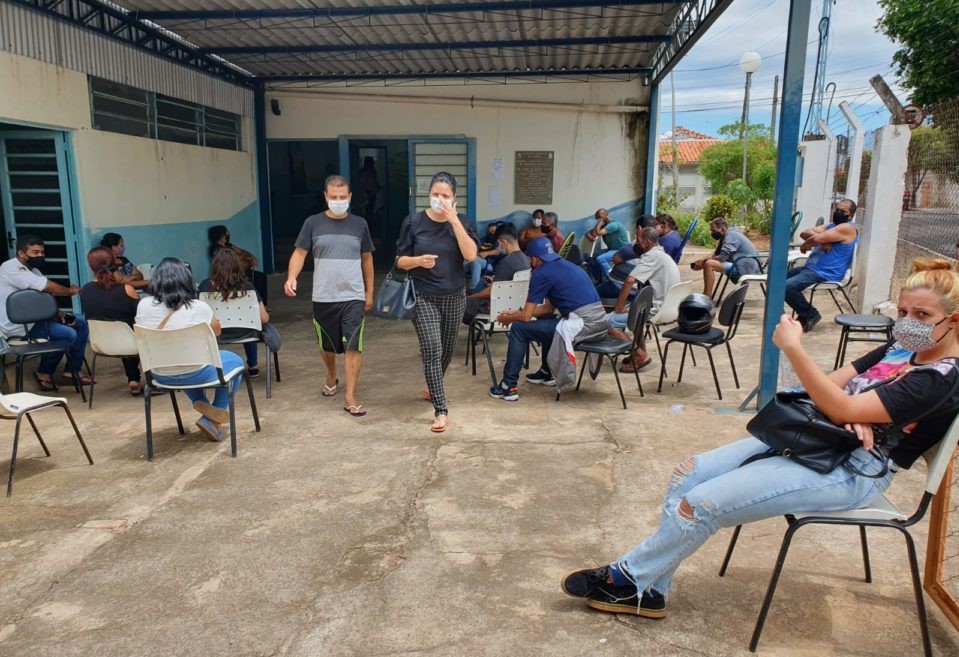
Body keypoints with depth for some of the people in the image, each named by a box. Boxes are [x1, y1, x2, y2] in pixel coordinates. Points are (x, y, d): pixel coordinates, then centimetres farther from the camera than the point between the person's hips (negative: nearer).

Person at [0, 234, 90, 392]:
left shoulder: (32, 270, 10)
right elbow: (47, 286, -28)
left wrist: (59, 314, -7)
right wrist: (70, 291, -10)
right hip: (17, 325, -10)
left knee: (81, 323, 6)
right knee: (68, 334, -24)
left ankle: (72, 370, 9)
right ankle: (43, 372, -1)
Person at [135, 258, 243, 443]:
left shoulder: (143, 305, -7)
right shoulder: (198, 307, -16)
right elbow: (217, 331, 4)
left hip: (160, 376, 5)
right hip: (195, 374, -5)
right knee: (235, 361, 23)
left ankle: (200, 401, 17)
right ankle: (213, 419, 13)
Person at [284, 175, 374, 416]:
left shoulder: (359, 224, 4)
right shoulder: (313, 223, 0)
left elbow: (367, 259, 10)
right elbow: (299, 253, -4)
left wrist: (369, 292, 11)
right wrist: (291, 278, -23)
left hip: (353, 297, 0)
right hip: (323, 298, 1)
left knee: (353, 347, -6)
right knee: (327, 345, 17)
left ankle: (351, 398, 0)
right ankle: (331, 378, 45)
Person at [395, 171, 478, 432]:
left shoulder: (460, 222, -1)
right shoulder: (414, 222, -5)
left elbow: (470, 255, -18)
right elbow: (400, 261, 1)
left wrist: (453, 219, -21)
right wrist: (418, 260, -21)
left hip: (454, 297, 3)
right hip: (424, 298, -2)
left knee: (447, 350, 16)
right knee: (432, 350, -12)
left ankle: (434, 387, 44)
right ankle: (441, 410, -7)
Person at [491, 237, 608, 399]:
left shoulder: (541, 273, -4)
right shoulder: (567, 266, 22)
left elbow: (526, 316, -3)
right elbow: (549, 308, 27)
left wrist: (509, 319, 19)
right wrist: (515, 313, 29)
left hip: (583, 324, -9)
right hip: (601, 321, 9)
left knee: (519, 328, 2)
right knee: (546, 319, 33)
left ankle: (508, 387, 4)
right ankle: (547, 373, 40)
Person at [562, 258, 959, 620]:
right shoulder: (899, 350, 13)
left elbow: (841, 408, -24)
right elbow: (830, 386, 9)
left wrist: (792, 347, -28)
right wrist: (855, 414, -13)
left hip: (849, 473, -9)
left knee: (700, 504, -18)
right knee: (686, 476, -3)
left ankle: (628, 578, 3)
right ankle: (648, 592, 4)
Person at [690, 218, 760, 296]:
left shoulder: (731, 235, -13)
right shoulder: (726, 235, 17)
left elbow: (722, 257, -22)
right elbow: (715, 254, 19)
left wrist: (703, 262, -11)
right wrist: (701, 261, 2)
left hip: (746, 267, -11)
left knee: (709, 264, -23)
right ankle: (706, 296, 16)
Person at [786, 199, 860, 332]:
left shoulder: (848, 228, -13)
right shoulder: (832, 225, 18)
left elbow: (816, 239, -23)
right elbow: (804, 233, 5)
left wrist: (805, 245, -2)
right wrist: (822, 239, -14)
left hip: (825, 273, -11)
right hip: (811, 267, 11)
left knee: (786, 286, -27)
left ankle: (810, 314, -5)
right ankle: (805, 314, 15)